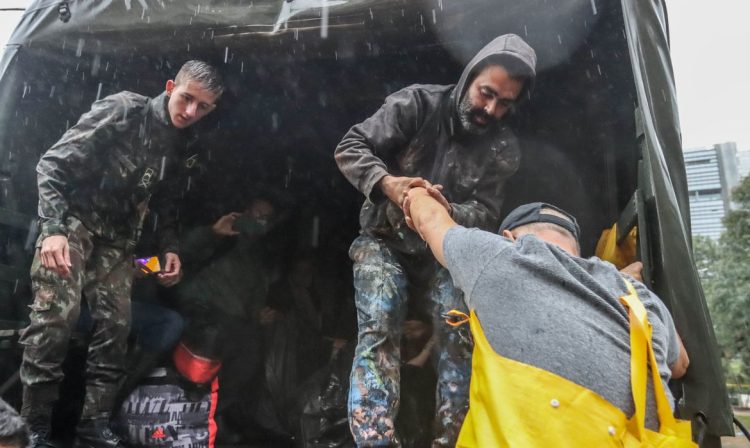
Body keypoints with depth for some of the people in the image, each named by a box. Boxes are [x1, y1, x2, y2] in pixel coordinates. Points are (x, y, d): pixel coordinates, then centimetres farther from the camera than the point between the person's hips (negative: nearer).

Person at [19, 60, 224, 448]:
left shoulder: (180, 147, 5)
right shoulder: (122, 110, -14)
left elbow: (165, 203, 16)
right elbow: (54, 163, -17)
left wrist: (170, 248, 2)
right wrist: (52, 228, -28)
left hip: (117, 236, 6)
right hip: (73, 219, -6)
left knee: (116, 324, -1)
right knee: (56, 314, -17)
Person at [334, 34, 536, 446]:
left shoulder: (503, 148, -1)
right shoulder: (418, 103, -11)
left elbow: (486, 213, -6)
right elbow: (350, 148, -12)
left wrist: (449, 211, -29)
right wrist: (386, 182, -32)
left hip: (442, 252, 3)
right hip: (385, 241, -2)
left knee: (460, 333, -16)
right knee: (378, 330, -21)